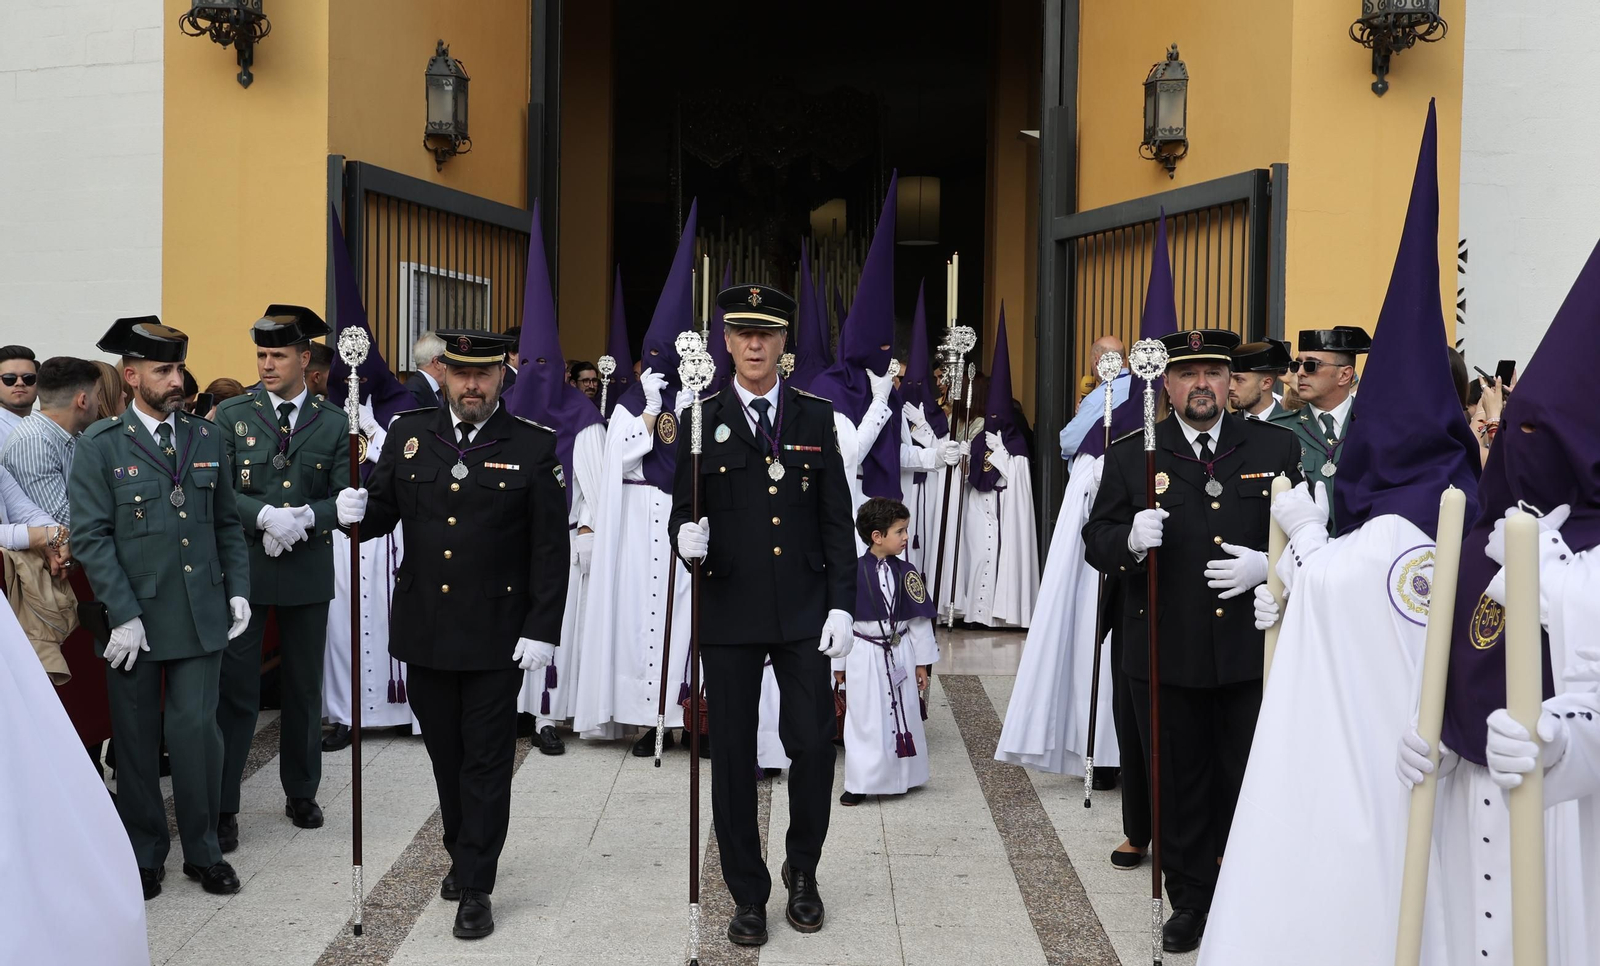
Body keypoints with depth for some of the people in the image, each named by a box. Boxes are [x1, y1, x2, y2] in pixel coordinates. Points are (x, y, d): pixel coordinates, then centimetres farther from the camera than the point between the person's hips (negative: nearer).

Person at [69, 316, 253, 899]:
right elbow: (91, 537, -8)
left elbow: (227, 524, 13)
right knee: (136, 740, 9)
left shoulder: (207, 440, 9)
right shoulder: (99, 448, -3)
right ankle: (144, 855, 25)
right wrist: (122, 614, -14)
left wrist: (237, 589, 3)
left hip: (201, 615, 2)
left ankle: (202, 851, 17)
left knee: (197, 730, 0)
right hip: (136, 621, -2)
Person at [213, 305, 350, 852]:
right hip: (241, 568, -2)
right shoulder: (231, 415, 1)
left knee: (304, 687, 12)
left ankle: (301, 792, 27)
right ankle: (222, 806, 9)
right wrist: (266, 515, -22)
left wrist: (304, 518, -18)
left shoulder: (334, 423, 4)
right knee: (235, 688, 0)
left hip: (309, 570, 2)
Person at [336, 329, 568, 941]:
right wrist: (357, 512, -14)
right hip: (423, 631, 3)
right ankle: (461, 854, 35)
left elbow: (551, 548, -5)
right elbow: (382, 514, 10)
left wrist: (542, 630, -10)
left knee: (486, 761, 3)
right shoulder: (408, 436, 4)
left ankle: (476, 888, 13)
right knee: (445, 755, 16)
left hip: (496, 637, -3)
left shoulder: (534, 447, -5)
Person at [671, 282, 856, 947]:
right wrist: (686, 537, -19)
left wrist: (841, 604, -2)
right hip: (728, 613, 0)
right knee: (732, 758, 4)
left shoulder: (816, 418, 7)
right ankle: (748, 895, 19)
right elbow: (682, 513, 5)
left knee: (813, 745, -1)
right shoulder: (702, 423, 4)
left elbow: (836, 519, 5)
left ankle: (802, 870, 24)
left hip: (803, 613, 1)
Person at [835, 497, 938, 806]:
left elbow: (920, 619, 4)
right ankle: (861, 783, 12)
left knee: (903, 716, 10)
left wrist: (922, 662, 6)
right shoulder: (853, 571, -11)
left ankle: (899, 777, 26)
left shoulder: (906, 573, -2)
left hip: (900, 654, 3)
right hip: (864, 656, -3)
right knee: (864, 719, 3)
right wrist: (839, 663, -1)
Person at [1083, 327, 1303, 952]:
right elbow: (1096, 542, 1)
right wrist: (1130, 541, -20)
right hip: (1166, 654, 0)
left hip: (1252, 649, 0)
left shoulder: (1276, 449, 5)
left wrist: (1267, 566, -13)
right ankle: (1190, 902, 27)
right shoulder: (1131, 456, 3)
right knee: (1179, 784, 11)